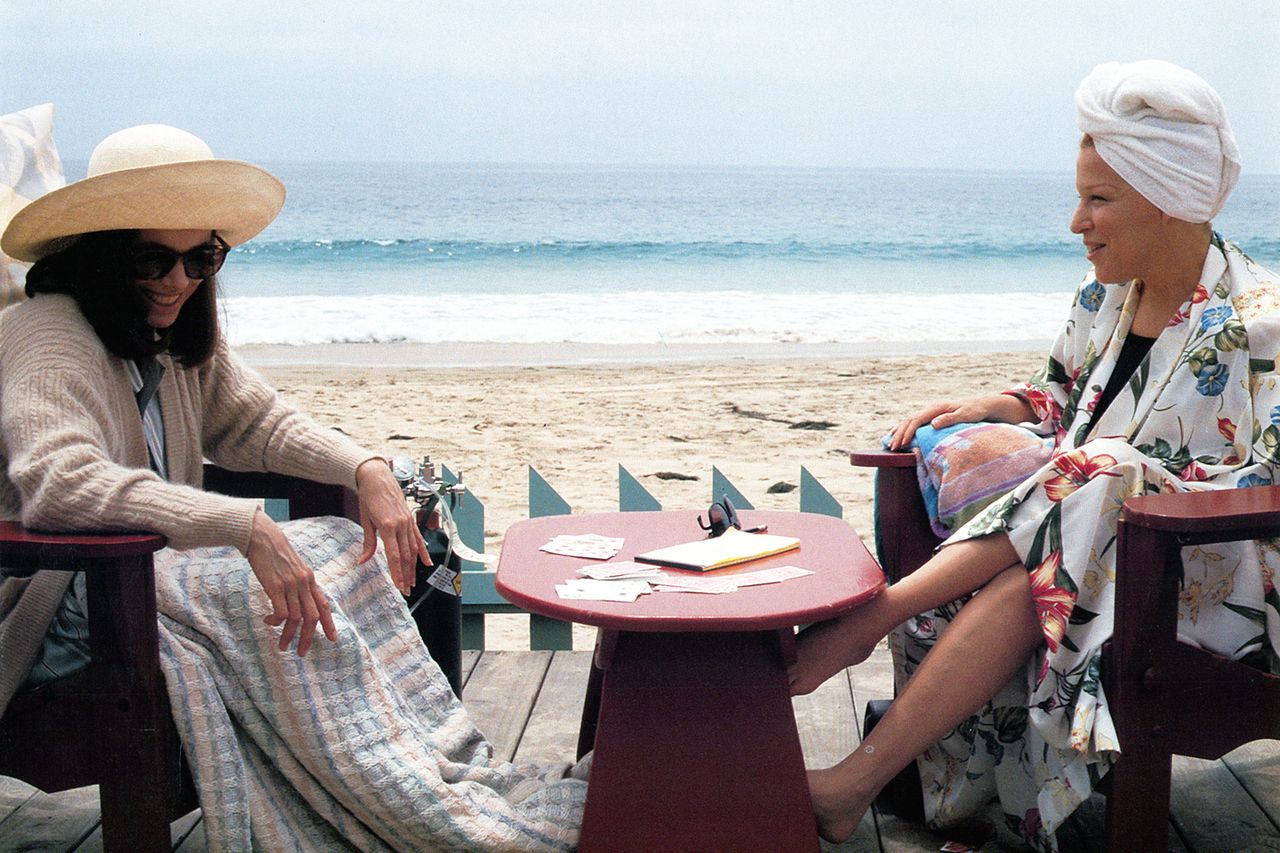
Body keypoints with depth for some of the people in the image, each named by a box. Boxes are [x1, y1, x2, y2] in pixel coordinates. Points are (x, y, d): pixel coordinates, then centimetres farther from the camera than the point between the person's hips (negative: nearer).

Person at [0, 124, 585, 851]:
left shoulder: (176, 336, 11)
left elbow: (256, 422, 15)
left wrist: (366, 469, -6)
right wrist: (247, 529, -41)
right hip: (63, 616, -9)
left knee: (342, 549, -8)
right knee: (286, 597, -28)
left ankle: (460, 776, -12)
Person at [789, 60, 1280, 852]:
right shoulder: (1104, 298, 10)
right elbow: (1060, 399, 23)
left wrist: (1136, 476, -24)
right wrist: (988, 406, 3)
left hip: (1211, 573, -6)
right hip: (1095, 547, 6)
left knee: (1025, 585, -33)